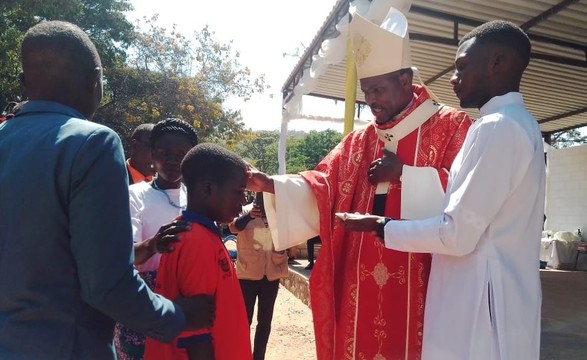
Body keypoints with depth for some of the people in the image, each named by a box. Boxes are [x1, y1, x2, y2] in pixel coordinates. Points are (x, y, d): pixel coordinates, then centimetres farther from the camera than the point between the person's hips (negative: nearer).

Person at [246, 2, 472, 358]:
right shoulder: (359, 141, 14)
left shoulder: (451, 126, 0)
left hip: (418, 284, -4)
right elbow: (321, 188, 6)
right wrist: (269, 184, -8)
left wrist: (403, 174, -15)